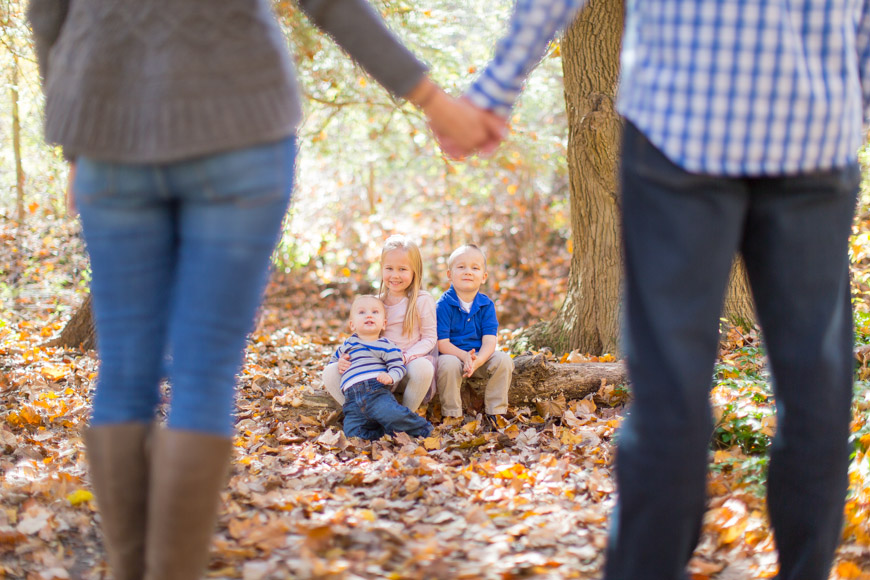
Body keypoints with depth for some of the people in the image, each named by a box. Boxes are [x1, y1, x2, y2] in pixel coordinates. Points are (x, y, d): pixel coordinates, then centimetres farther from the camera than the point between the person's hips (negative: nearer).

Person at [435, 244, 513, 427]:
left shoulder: (486, 304, -1)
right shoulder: (444, 305, -11)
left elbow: (490, 340, -9)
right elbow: (442, 343, -15)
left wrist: (478, 360, -30)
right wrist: (465, 356, -31)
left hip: (481, 356, 3)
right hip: (453, 354, -3)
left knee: (503, 361, -22)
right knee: (448, 364, -36)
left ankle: (495, 412, -8)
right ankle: (452, 416, -19)